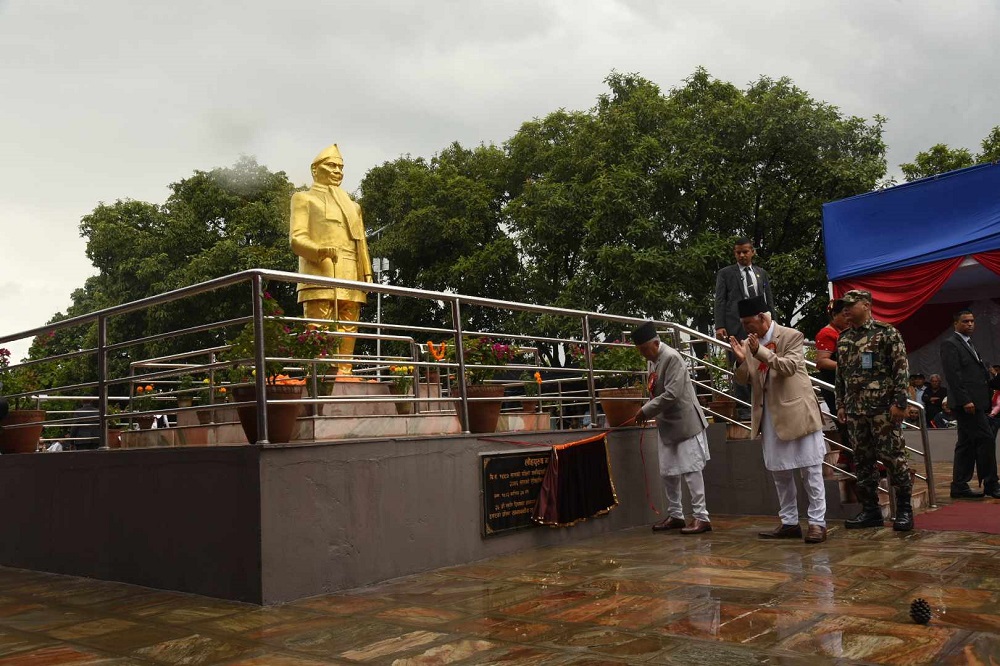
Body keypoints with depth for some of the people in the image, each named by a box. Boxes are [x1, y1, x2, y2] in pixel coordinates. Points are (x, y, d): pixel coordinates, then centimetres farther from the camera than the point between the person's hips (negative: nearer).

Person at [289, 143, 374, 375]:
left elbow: (361, 243, 24)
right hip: (319, 277, -5)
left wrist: (368, 274, 8)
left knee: (347, 335, -3)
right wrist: (320, 250, -21)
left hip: (350, 279, 5)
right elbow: (296, 238, 0)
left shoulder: (352, 206, 31)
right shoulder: (304, 198, 14)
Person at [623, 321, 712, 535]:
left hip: (685, 422, -9)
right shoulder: (656, 361, 9)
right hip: (667, 425, 9)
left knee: (690, 469, -5)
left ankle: (701, 517, 1)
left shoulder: (672, 358, -17)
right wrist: (643, 412, 2)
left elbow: (672, 394, -23)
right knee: (668, 472, 12)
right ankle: (675, 515, 22)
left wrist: (645, 411, -18)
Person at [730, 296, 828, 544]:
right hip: (770, 417, 6)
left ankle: (817, 523, 6)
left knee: (810, 470, 0)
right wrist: (741, 360, -14)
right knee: (779, 472, 12)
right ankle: (789, 523, 22)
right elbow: (744, 381, 6)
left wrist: (761, 352, -27)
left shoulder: (791, 336, -7)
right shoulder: (748, 343, 6)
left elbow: (790, 366, -19)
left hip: (797, 412, -6)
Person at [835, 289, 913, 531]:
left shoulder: (887, 332, -5)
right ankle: (870, 510, 16)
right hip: (855, 410, 6)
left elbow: (901, 369, -8)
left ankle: (904, 510, 8)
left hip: (883, 408, -6)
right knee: (863, 461, 9)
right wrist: (840, 404, 14)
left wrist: (899, 402, -14)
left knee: (893, 457, -3)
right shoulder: (843, 339, 13)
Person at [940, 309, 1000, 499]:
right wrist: (965, 400, -21)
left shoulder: (969, 345, 22)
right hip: (967, 403, -9)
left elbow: (980, 374, 21)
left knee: (967, 445, 8)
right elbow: (953, 375, -16)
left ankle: (960, 487, 10)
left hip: (977, 403, 9)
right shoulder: (950, 344, -7)